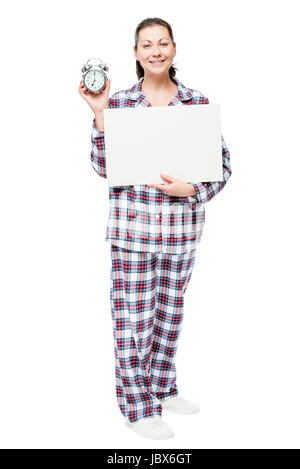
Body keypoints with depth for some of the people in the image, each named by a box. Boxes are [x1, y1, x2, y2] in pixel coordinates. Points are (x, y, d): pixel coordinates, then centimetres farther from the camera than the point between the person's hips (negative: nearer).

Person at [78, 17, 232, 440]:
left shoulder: (198, 103, 4)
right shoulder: (118, 103, 1)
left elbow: (222, 166, 4)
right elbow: (104, 168, -2)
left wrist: (191, 189, -14)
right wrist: (99, 115, -12)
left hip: (181, 228, 2)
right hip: (132, 226, -2)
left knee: (169, 313, 16)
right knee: (133, 317, 2)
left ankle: (163, 388, 36)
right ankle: (138, 407, 19)